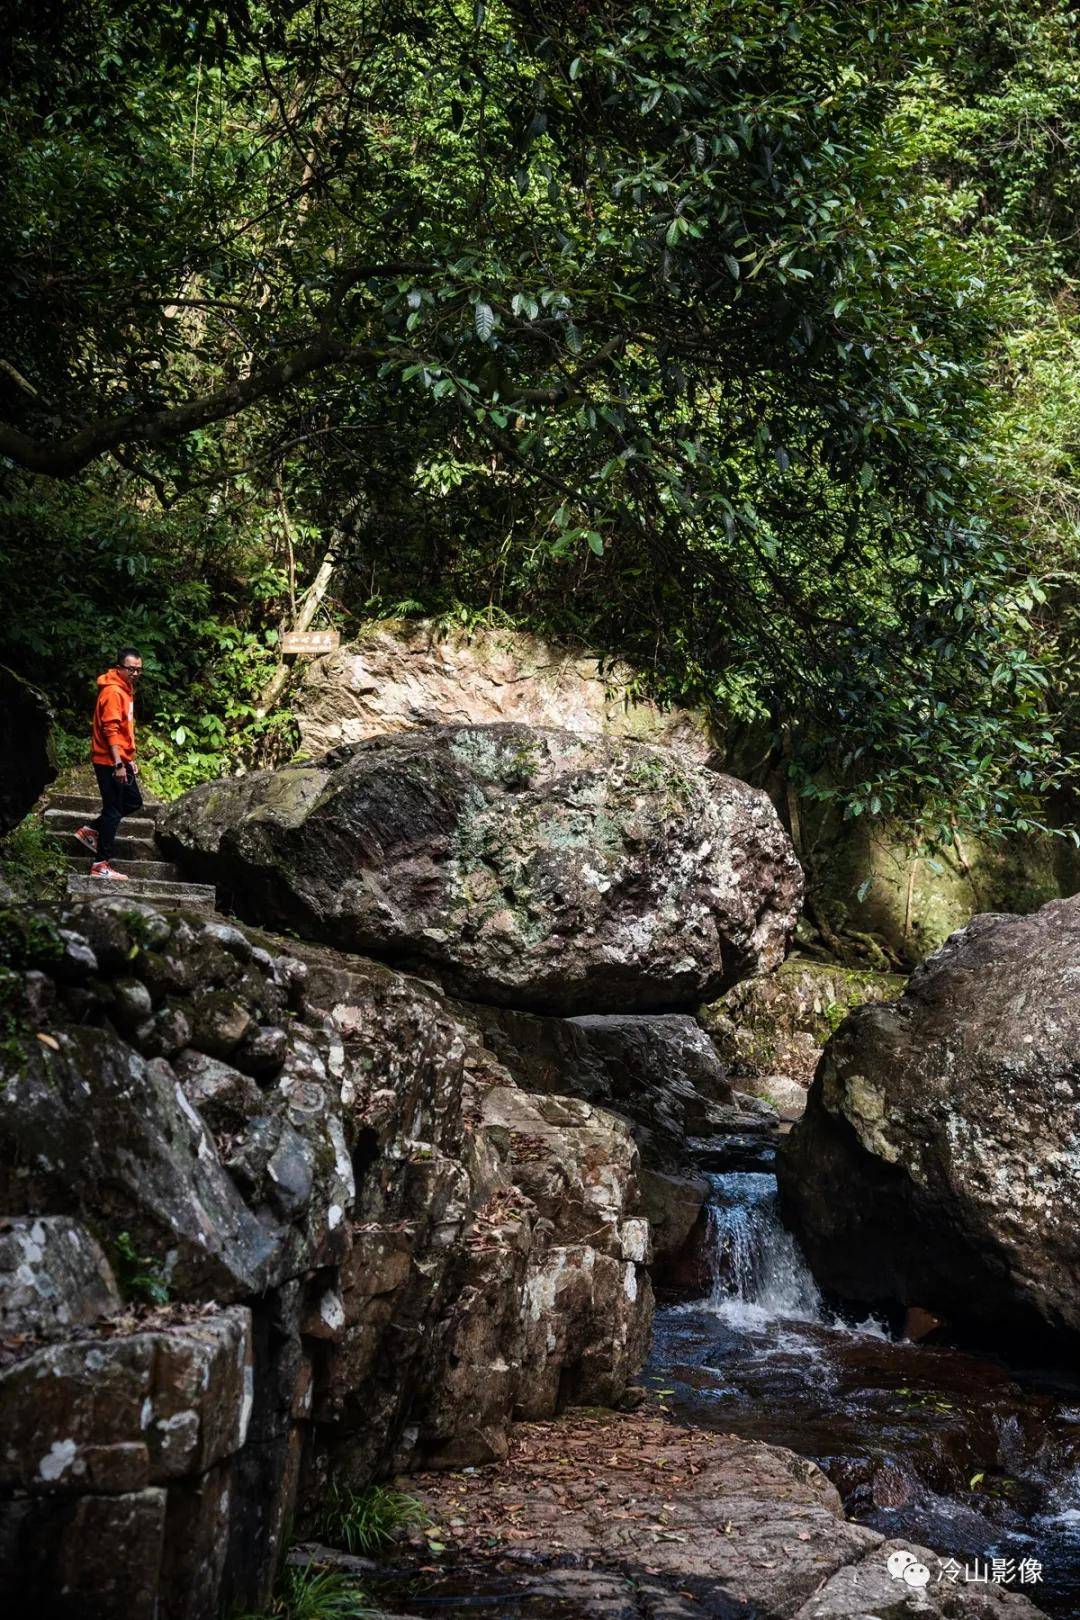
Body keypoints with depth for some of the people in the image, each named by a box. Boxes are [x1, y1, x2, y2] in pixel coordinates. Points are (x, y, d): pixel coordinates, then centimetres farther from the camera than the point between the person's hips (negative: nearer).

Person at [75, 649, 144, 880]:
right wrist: (118, 764, -26)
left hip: (121, 759, 10)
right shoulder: (113, 692, -17)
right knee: (113, 811, -5)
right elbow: (111, 730, -23)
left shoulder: (126, 690, 14)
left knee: (133, 802, 17)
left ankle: (91, 831, 23)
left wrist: (130, 760, 22)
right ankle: (101, 865, 0)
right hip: (110, 762, -10)